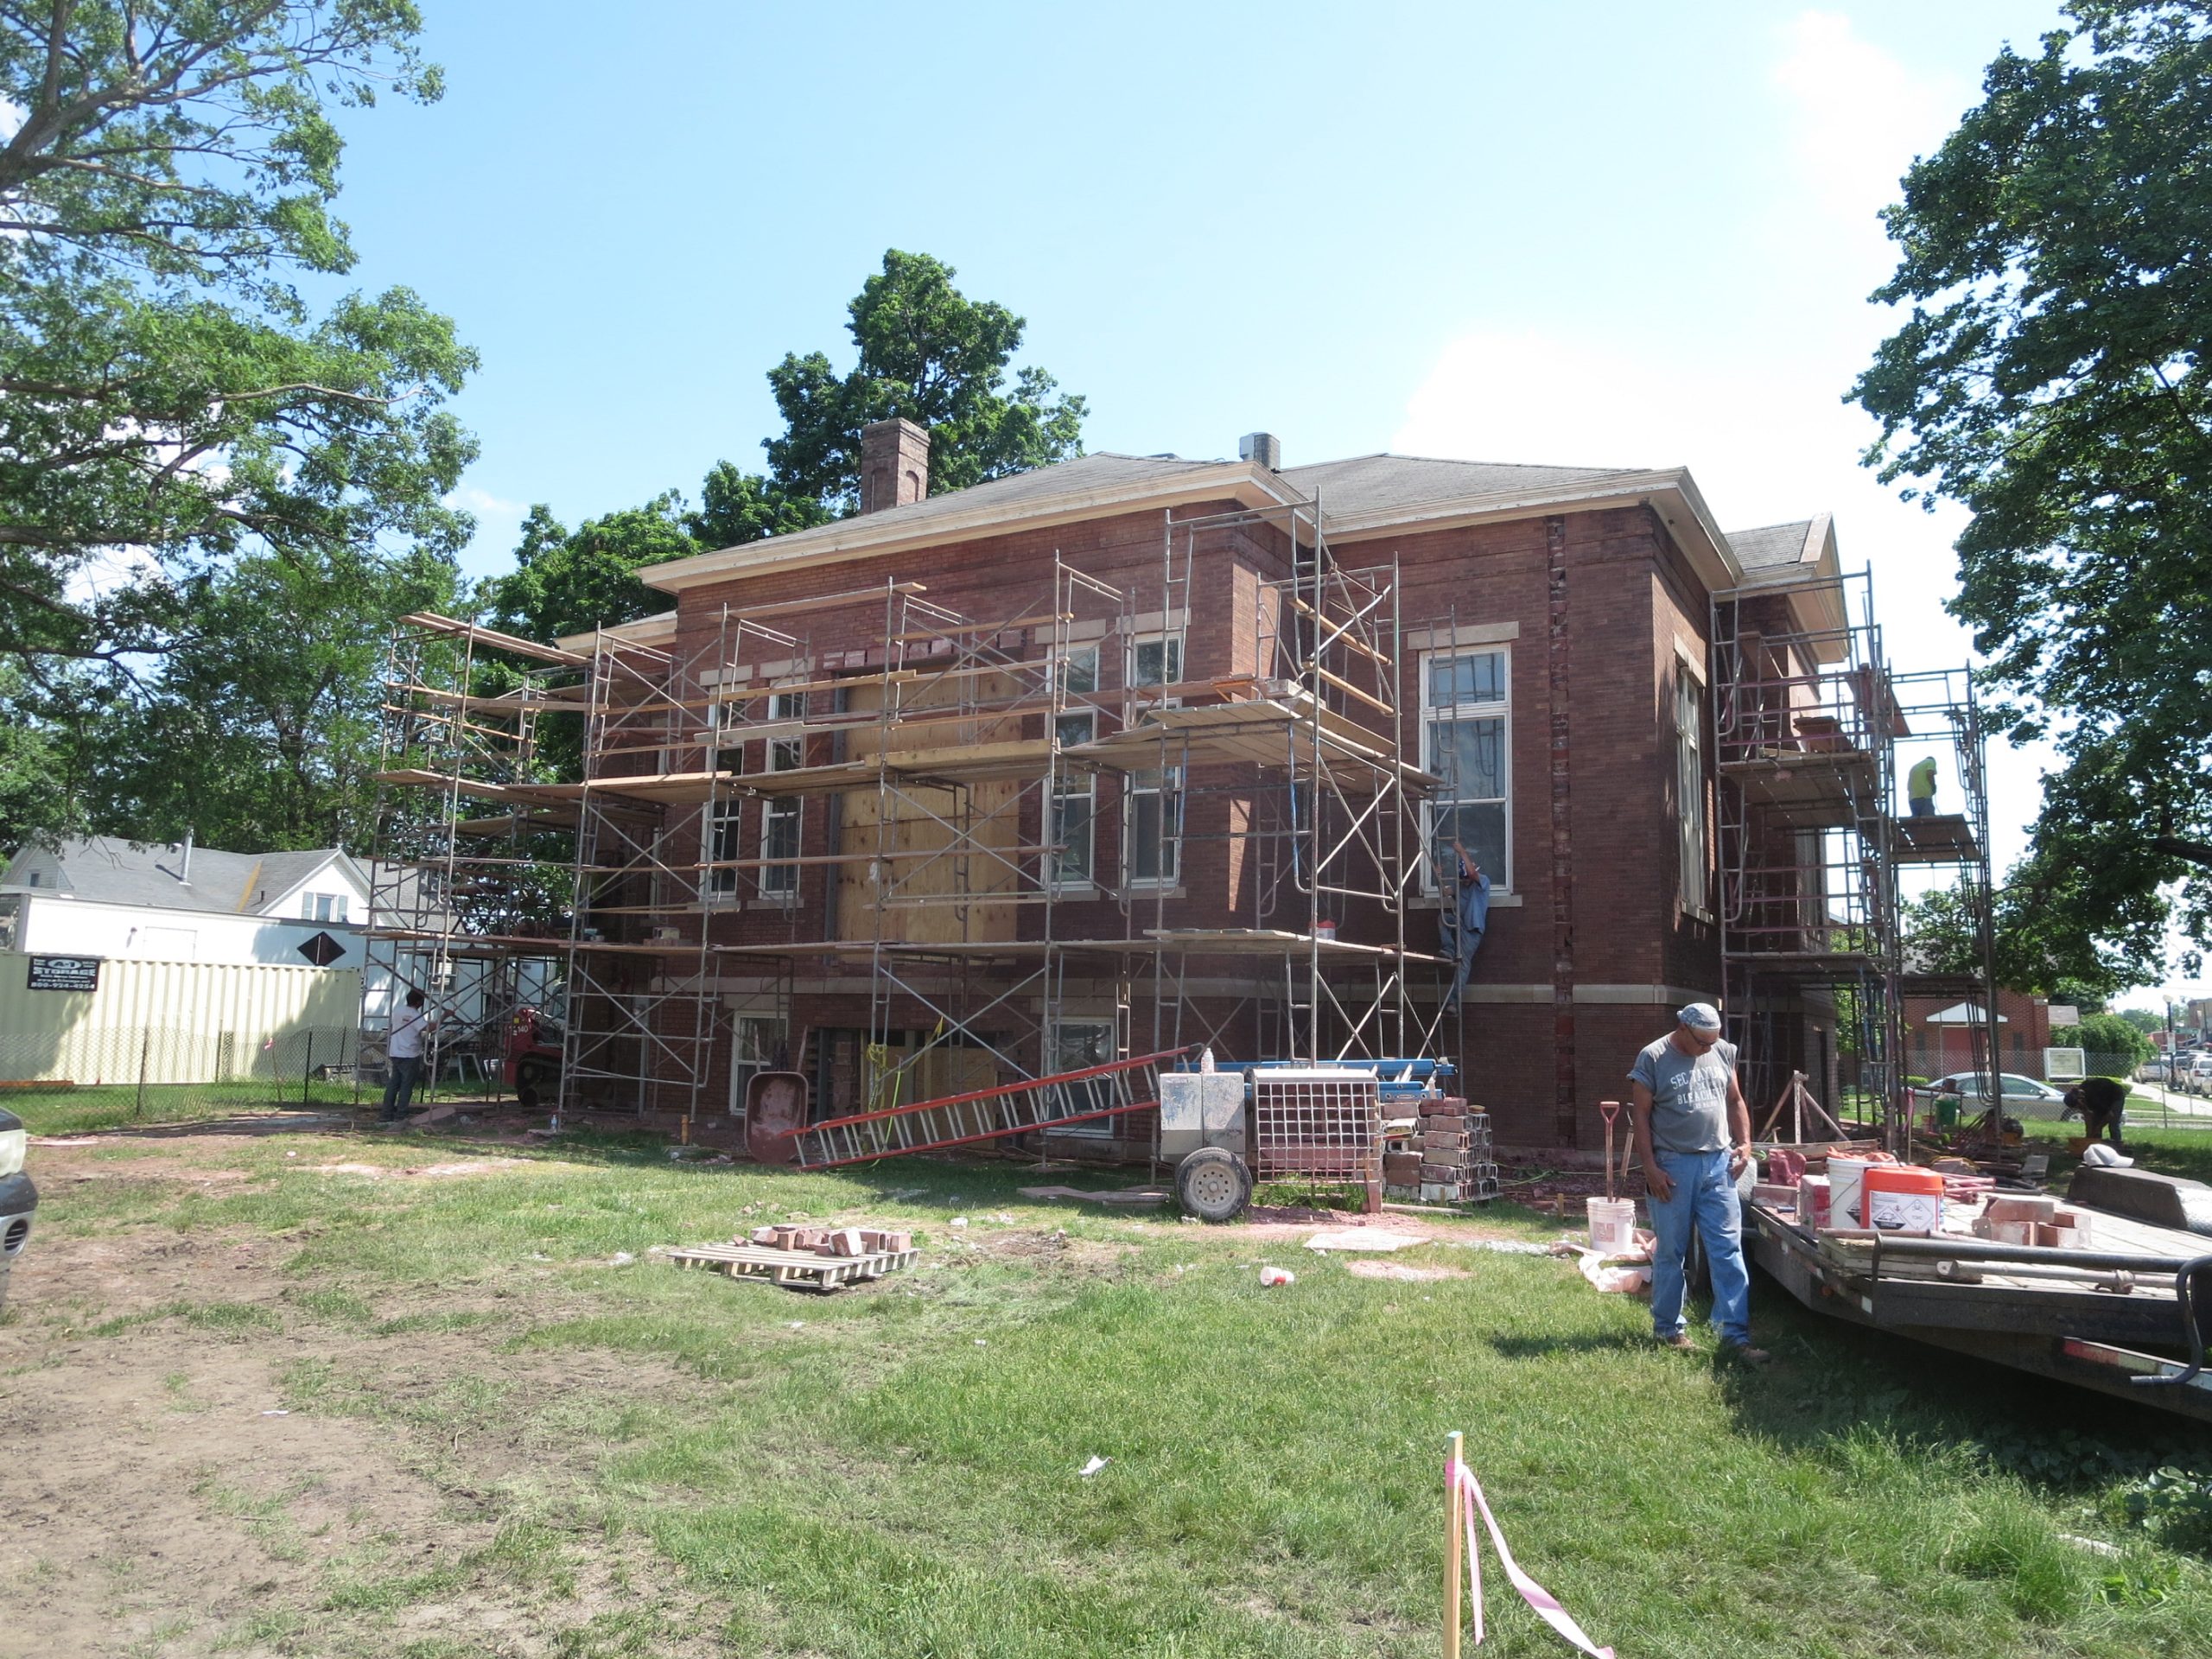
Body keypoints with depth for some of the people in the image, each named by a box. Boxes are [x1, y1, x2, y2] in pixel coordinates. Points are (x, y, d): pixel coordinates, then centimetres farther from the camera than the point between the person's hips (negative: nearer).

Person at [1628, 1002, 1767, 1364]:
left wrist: (1744, 1143, 5)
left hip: (1718, 1165, 4)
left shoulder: (1723, 1053, 8)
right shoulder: (1652, 1059, -8)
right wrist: (1650, 1168, -11)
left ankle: (1735, 1334, 5)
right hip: (1673, 1167, -4)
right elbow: (1641, 1117, -7)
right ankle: (1668, 1328, 20)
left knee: (1728, 1250, 1)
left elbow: (1735, 1101, 18)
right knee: (1670, 1253, 6)